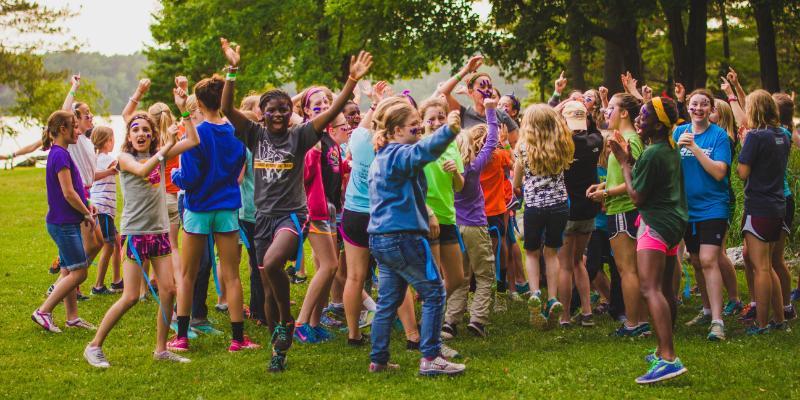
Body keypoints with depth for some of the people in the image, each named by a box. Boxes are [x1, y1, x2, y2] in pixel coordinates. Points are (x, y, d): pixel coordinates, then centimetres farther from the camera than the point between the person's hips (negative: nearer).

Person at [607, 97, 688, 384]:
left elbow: (637, 197, -13)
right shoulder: (670, 150, 13)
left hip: (656, 223, -11)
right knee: (665, 289, 19)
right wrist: (630, 158, 13)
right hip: (673, 221, 11)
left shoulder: (651, 155, -17)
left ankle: (668, 359, -32)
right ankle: (664, 351, 31)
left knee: (650, 288, -20)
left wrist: (624, 162, -6)